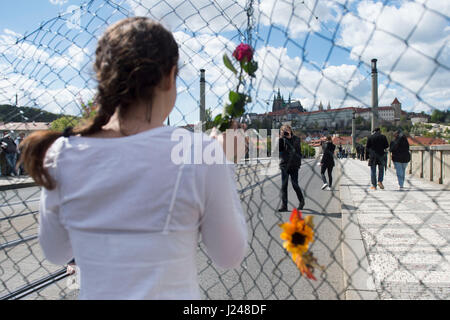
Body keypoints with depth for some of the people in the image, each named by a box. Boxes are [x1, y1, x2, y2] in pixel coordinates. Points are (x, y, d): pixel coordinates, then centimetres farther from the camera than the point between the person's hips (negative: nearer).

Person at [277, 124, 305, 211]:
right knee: (284, 186, 0)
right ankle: (284, 206, 5)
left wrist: (289, 137, -17)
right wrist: (281, 138, -14)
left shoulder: (296, 139, 0)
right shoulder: (282, 139, 7)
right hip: (284, 165, 3)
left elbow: (295, 148, -16)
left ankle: (301, 201, 25)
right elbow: (279, 149, -6)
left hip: (294, 165, -3)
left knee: (295, 185, 1)